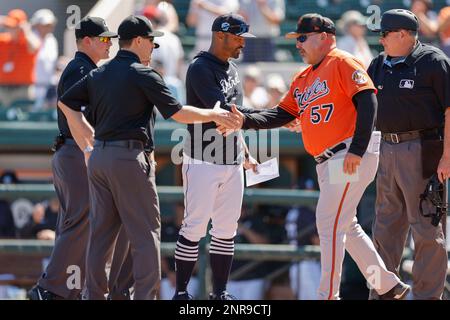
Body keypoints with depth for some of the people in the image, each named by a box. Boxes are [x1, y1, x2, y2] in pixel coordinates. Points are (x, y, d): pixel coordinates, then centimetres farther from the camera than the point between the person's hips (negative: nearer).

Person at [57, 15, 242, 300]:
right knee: (146, 232, -3)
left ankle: (95, 295, 12)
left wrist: (87, 147, 18)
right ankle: (145, 296, -8)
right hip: (129, 157, -7)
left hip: (98, 158, 7)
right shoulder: (143, 75, -9)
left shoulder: (98, 74, 12)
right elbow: (178, 113, -10)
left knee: (101, 231, 11)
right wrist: (214, 114, 5)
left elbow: (67, 103, 14)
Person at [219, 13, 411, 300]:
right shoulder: (302, 79, 20)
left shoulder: (342, 63, -7)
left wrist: (357, 150, -23)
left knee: (329, 224, -11)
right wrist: (245, 121, 2)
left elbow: (367, 102, -17)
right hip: (327, 163, 10)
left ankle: (328, 295, -8)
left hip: (352, 157, -10)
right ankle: (389, 286, 22)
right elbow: (283, 115, 18)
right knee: (345, 227, 14)